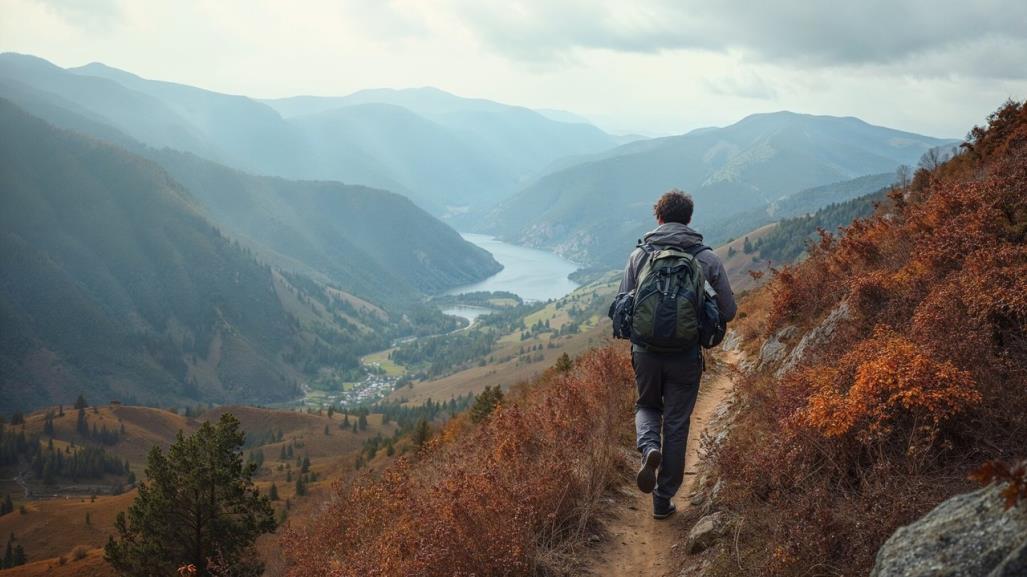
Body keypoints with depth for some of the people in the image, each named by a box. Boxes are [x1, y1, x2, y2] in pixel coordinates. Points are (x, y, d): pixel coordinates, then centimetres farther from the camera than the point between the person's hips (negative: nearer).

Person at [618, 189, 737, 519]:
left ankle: (649, 448, -6)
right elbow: (728, 311, 0)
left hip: (645, 352, 1)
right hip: (687, 356, -1)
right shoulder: (707, 259, -4)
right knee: (676, 424, 12)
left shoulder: (639, 255, -2)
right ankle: (663, 499, 19)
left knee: (647, 406, 25)